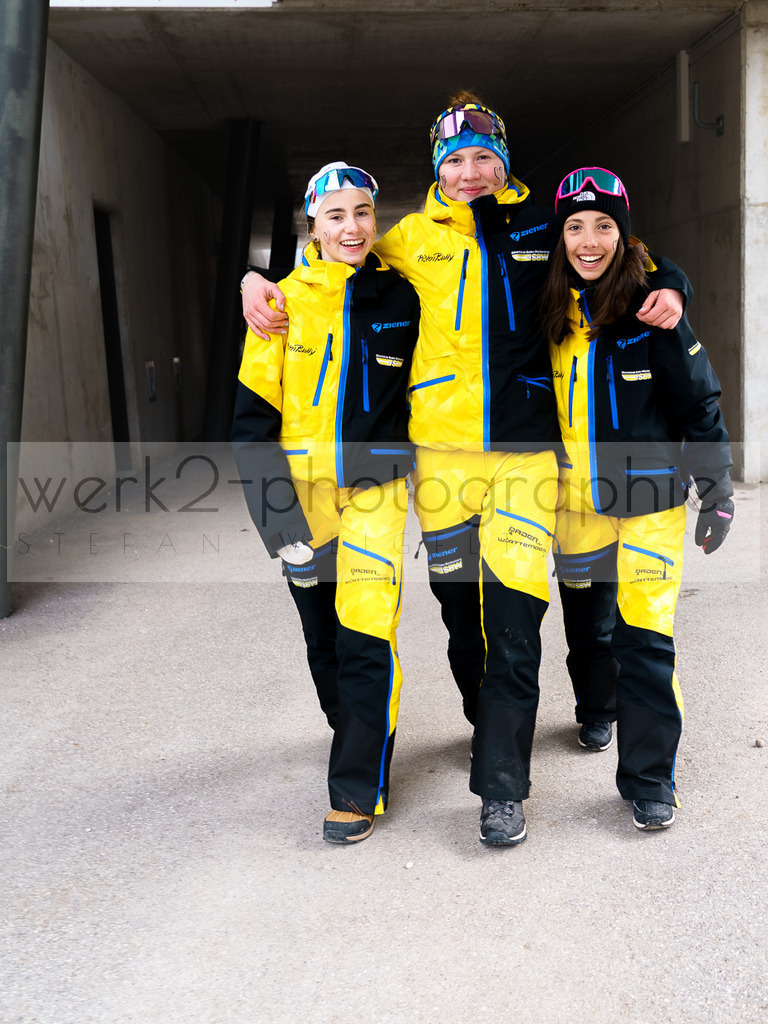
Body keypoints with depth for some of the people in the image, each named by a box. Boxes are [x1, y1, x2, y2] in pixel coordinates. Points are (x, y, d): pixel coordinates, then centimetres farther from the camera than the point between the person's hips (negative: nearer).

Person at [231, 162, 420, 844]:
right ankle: (354, 734, 38)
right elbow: (254, 415, -3)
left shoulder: (401, 298, 1)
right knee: (323, 633, 13)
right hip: (301, 487, 1)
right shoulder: (284, 302, -1)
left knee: (366, 634, -11)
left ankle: (359, 788, 2)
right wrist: (279, 517, -10)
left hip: (374, 488, -1)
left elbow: (419, 387, 15)